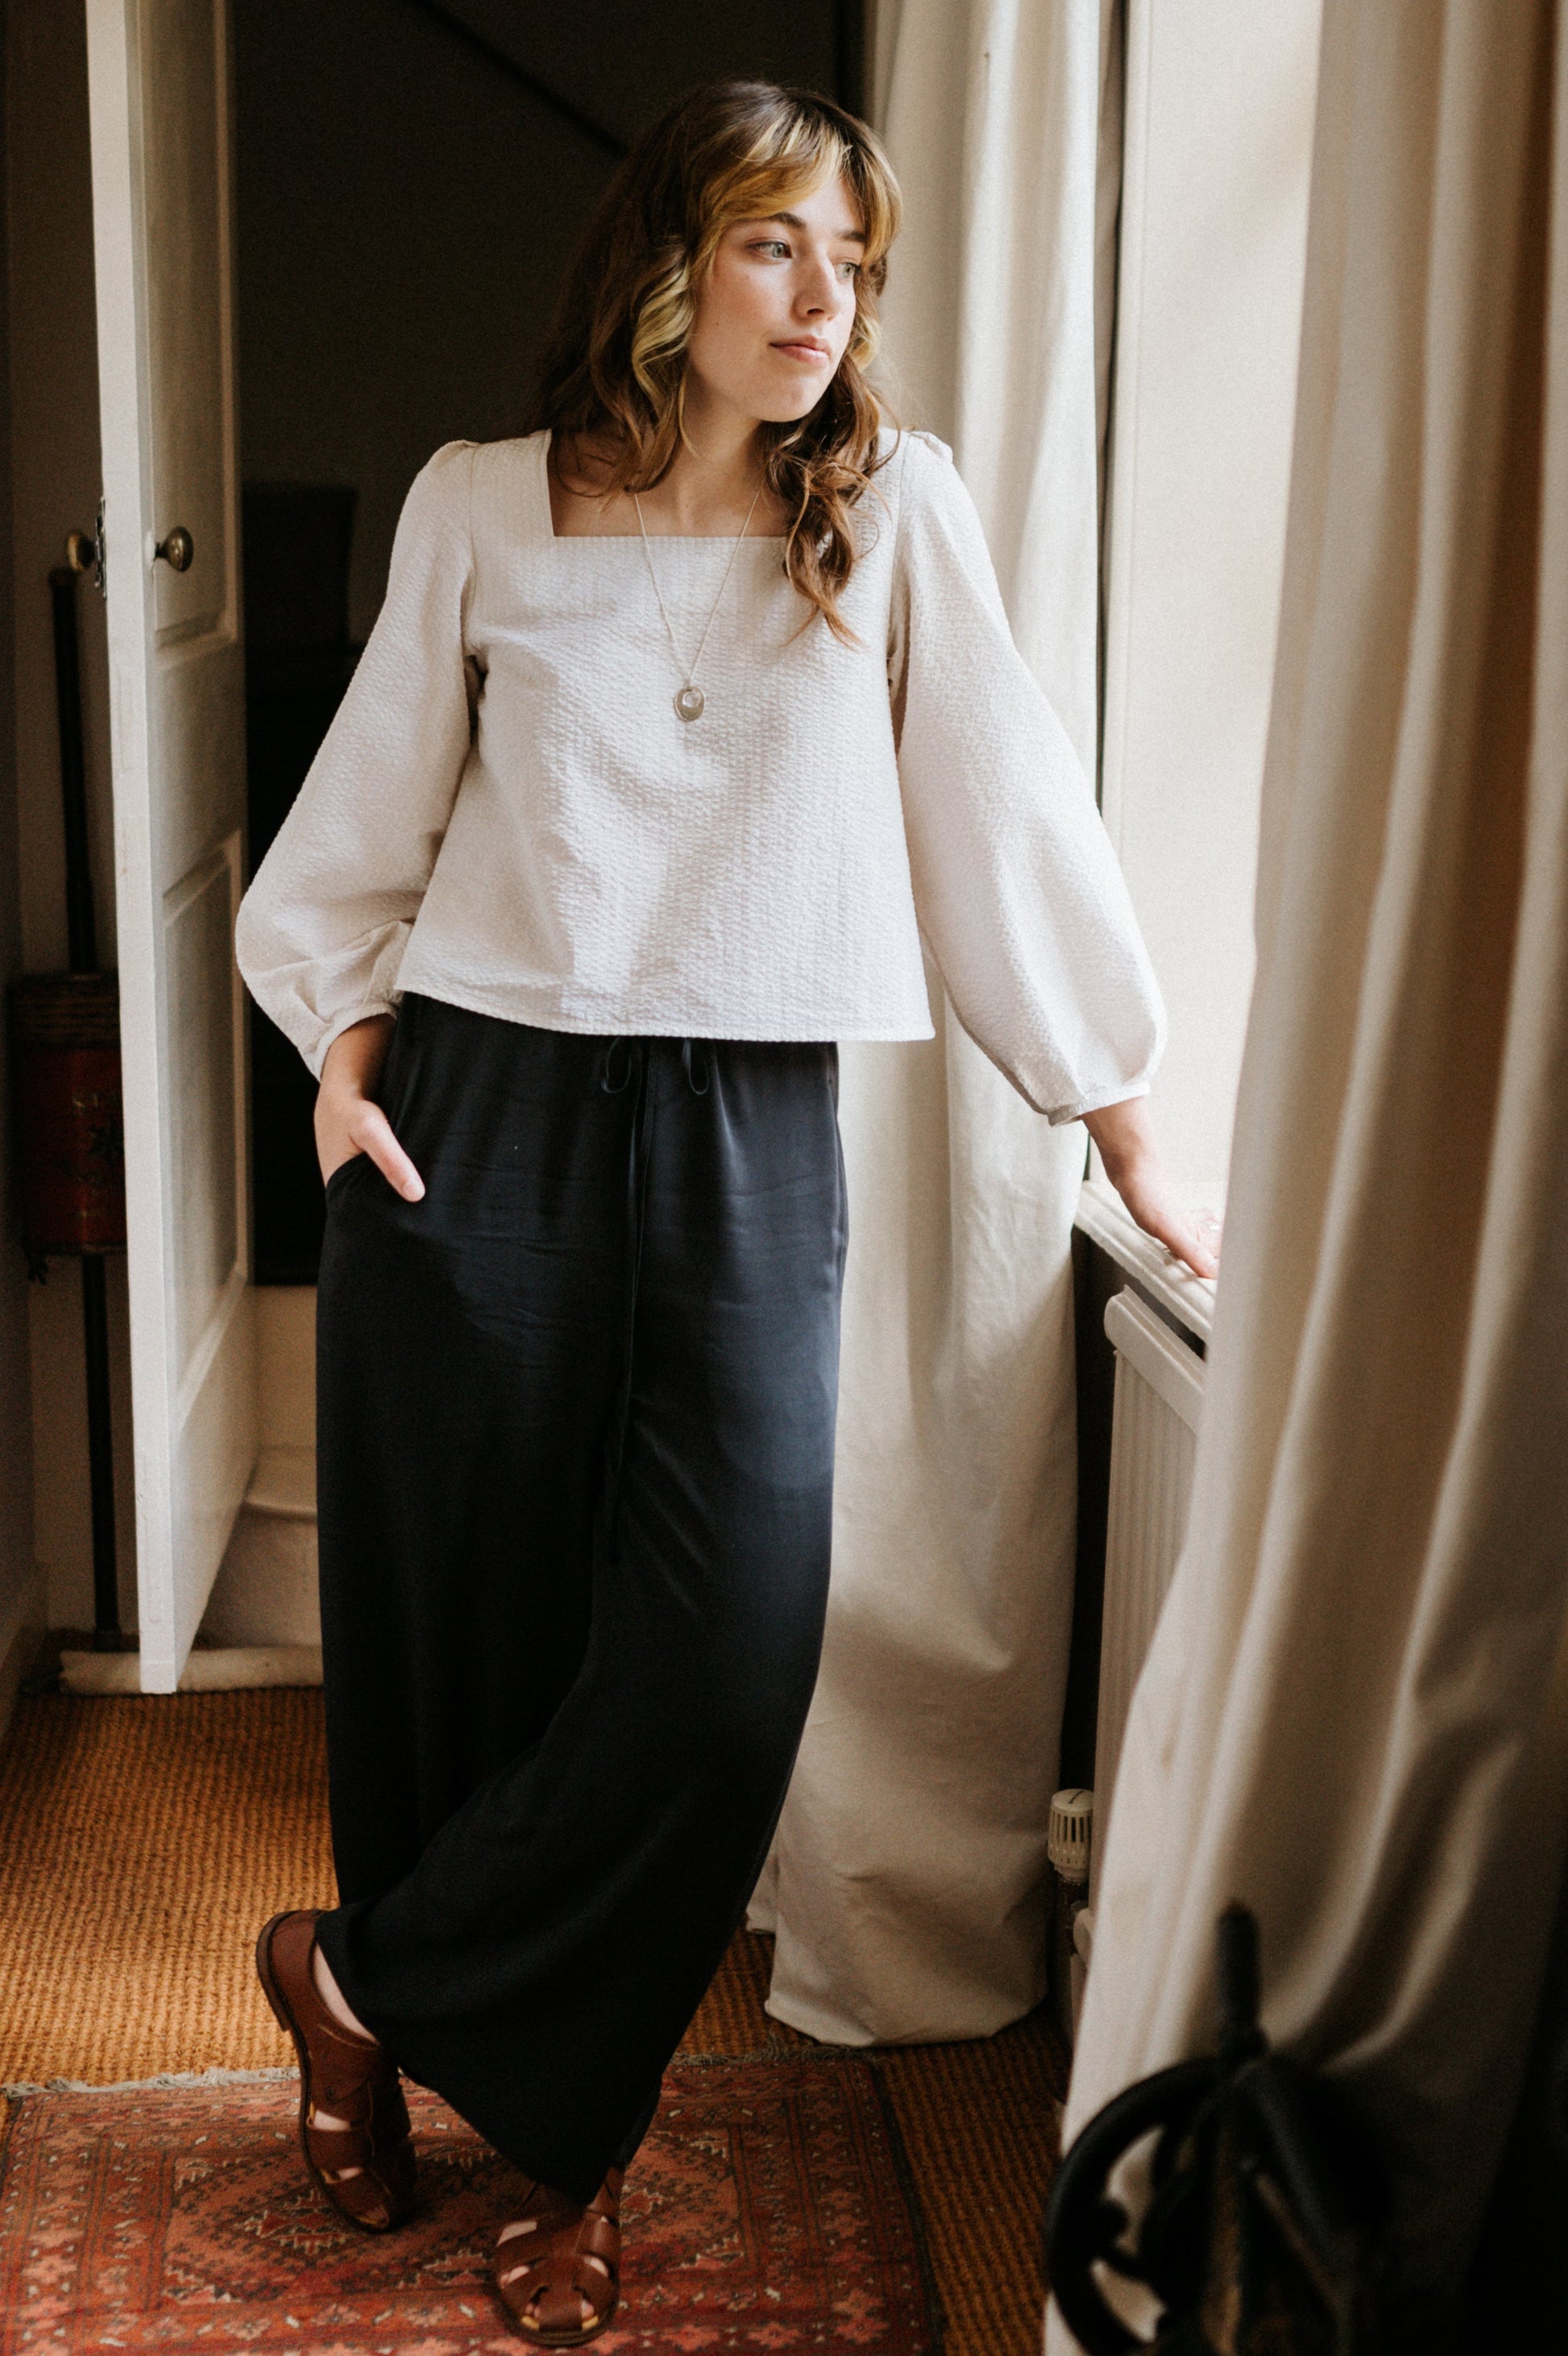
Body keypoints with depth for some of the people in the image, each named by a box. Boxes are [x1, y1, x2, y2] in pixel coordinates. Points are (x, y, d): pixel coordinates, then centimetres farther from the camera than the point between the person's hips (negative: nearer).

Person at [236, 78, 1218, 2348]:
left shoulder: (895, 510, 3)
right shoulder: (480, 506, 4)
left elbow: (1006, 817, 4)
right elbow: (371, 818, 13)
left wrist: (1133, 1137, 5)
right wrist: (344, 1054, 0)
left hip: (746, 1153, 0)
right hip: (478, 1121, 0)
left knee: (723, 1655, -9)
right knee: (456, 1636, 6)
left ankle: (362, 1983, 14)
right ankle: (558, 2130, 28)